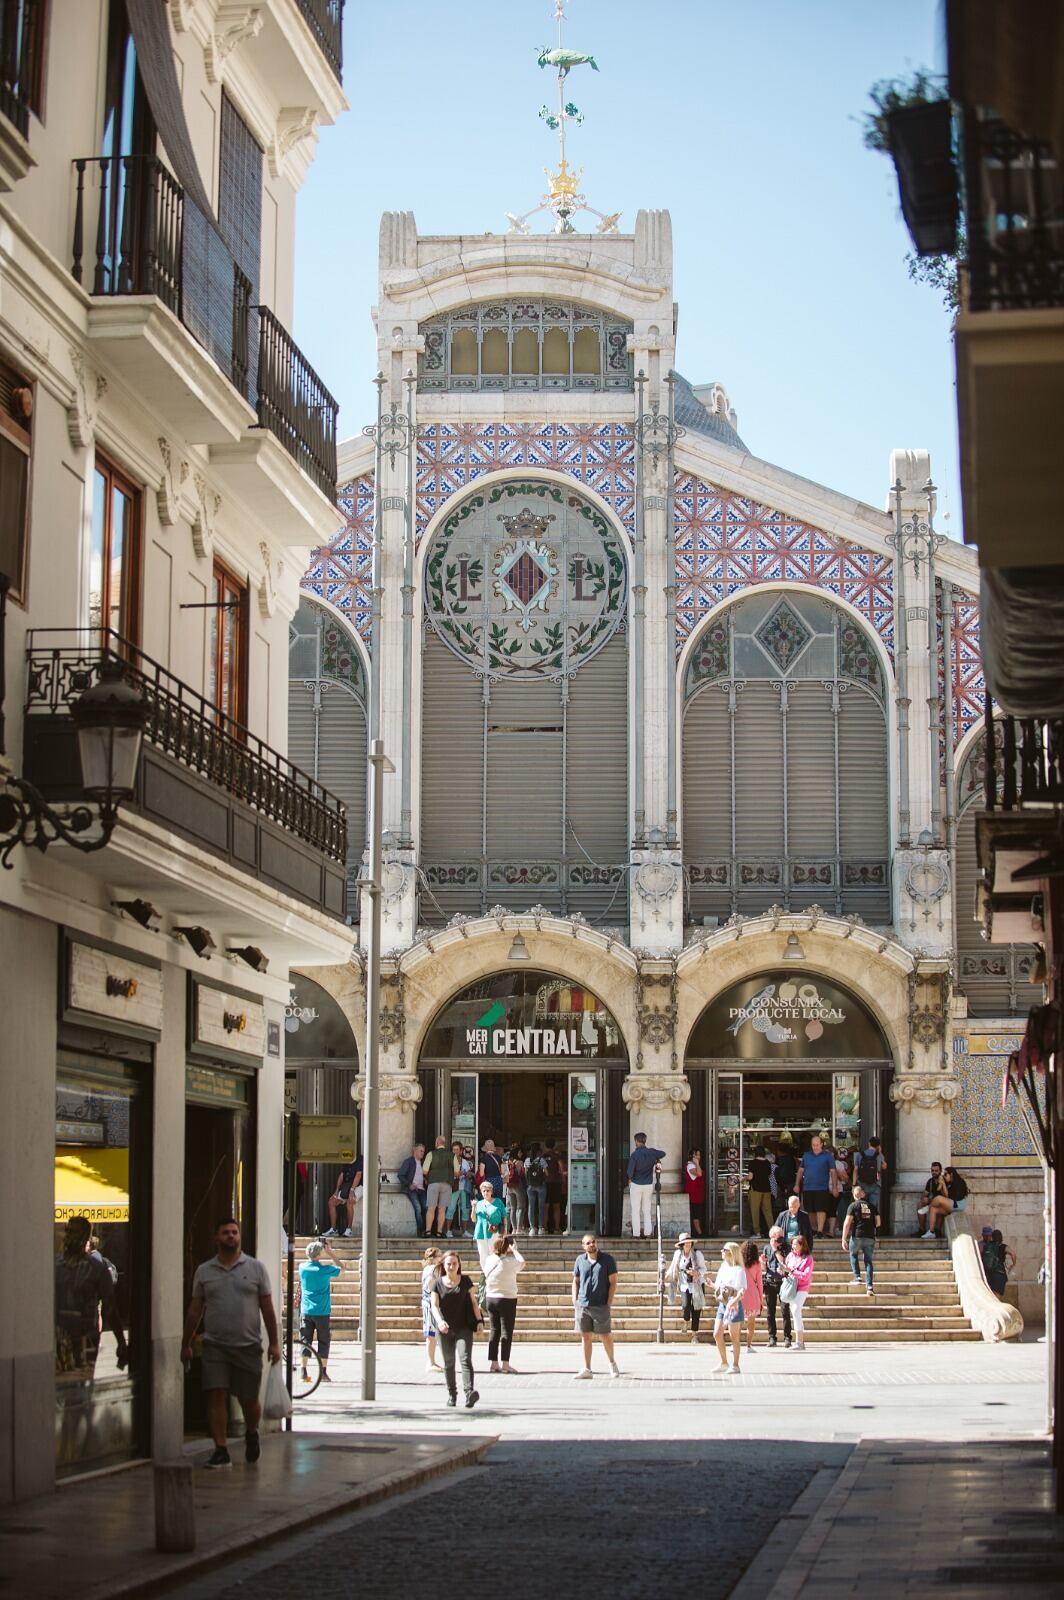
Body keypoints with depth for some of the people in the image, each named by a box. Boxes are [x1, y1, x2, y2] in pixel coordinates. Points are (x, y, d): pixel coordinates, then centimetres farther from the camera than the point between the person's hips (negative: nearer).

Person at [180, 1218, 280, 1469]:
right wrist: (186, 1344, 10)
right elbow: (195, 1310, 12)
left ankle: (251, 1434, 35)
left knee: (249, 1400, 5)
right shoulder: (204, 1271, 8)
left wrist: (274, 1343, 0)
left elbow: (267, 1308, 4)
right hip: (215, 1345, 1)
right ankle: (220, 1451, -4)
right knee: (216, 1397, -8)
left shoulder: (255, 1268, 4)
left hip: (248, 1346, -1)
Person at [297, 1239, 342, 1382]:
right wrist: (332, 1254, 10)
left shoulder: (302, 1267, -1)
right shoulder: (325, 1270, -10)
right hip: (322, 1312, -3)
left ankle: (304, 1371, 2)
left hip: (306, 1311, 3)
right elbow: (341, 1268, 7)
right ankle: (323, 1372, 3)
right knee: (323, 1341, 5)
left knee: (305, 1340, 7)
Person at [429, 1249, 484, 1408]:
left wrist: (479, 1320, -7)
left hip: (464, 1327, -2)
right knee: (448, 1363, 10)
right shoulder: (438, 1284, 2)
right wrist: (439, 1321, -23)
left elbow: (473, 1302, 5)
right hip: (445, 1329, 2)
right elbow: (434, 1306, -5)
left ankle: (469, 1392, -30)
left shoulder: (465, 1281, 3)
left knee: (465, 1359, -16)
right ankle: (452, 1394, 24)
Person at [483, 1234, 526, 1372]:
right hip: (507, 1299, -5)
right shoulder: (509, 1262, -17)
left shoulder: (489, 1261, -4)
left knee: (494, 1330, 12)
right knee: (507, 1331, 2)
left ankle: (492, 1362, 13)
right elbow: (522, 1263, 0)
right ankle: (505, 1363, 2)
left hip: (491, 1298, 5)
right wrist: (515, 1250, 15)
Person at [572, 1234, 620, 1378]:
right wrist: (574, 1302, 6)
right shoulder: (580, 1260, 7)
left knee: (605, 1336, 4)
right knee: (585, 1336, 5)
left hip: (601, 1306, -3)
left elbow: (613, 1282, -3)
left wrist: (609, 1304, -9)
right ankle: (586, 1369, 10)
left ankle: (612, 1363, 25)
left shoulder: (607, 1259, -3)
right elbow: (575, 1282, 15)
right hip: (582, 1305, 3)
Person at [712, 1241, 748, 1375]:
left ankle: (735, 1365, 8)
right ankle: (724, 1363, 17)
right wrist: (712, 1285, -4)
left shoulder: (738, 1270, -10)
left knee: (734, 1336, 0)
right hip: (722, 1304, 8)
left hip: (733, 1305, -8)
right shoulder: (722, 1269, 13)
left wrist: (734, 1301, -30)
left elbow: (742, 1290, -16)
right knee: (717, 1334, 6)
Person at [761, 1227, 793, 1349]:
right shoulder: (766, 1248, 11)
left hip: (782, 1282, -3)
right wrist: (762, 1263, -7)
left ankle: (787, 1338, -2)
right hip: (769, 1282, 3)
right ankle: (772, 1338, 8)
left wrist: (776, 1250, -10)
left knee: (786, 1310, -6)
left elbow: (784, 1262, -10)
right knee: (770, 1312, 3)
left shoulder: (785, 1248, 4)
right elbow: (763, 1268, 15)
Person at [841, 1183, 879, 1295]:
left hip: (857, 1235, -3)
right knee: (868, 1261, 8)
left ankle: (857, 1277, 8)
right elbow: (878, 1223, 14)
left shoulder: (853, 1205, 0)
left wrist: (844, 1239, -7)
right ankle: (870, 1286, -2)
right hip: (870, 1237, 3)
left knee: (853, 1254, 22)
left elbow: (847, 1223, -7)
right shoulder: (871, 1206, 12)